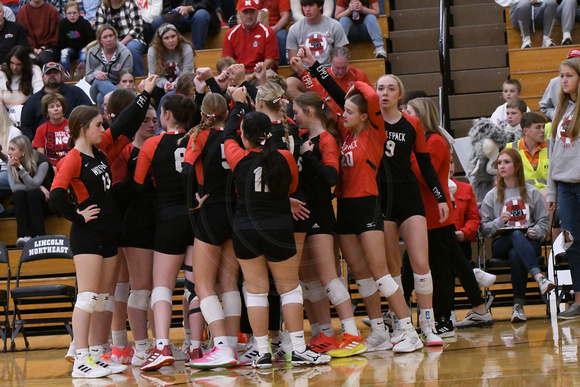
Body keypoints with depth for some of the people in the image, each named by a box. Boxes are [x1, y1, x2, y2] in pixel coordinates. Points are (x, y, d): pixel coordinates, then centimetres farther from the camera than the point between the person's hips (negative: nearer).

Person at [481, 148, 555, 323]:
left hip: (530, 242, 0)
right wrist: (499, 222, -13)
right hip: (501, 244, 0)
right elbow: (484, 228, 6)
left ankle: (519, 305, -39)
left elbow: (543, 221, 10)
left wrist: (536, 232, -11)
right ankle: (539, 277, -57)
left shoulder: (532, 193, 15)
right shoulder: (492, 196, 14)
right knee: (516, 235, -39)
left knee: (515, 254, -39)